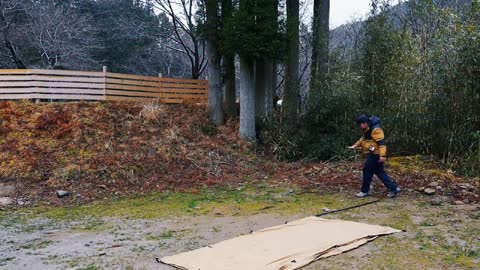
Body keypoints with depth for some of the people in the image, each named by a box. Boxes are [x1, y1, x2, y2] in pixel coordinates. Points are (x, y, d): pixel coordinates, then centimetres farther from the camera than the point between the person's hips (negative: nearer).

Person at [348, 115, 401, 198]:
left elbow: (381, 143, -24)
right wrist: (355, 145, 18)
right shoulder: (367, 130, 14)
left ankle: (365, 191, 13)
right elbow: (363, 139, 29)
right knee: (380, 172, 11)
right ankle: (393, 188, 13)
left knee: (367, 172, 0)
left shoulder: (376, 130, -19)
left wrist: (382, 155, -29)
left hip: (374, 155, -10)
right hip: (371, 155, 10)